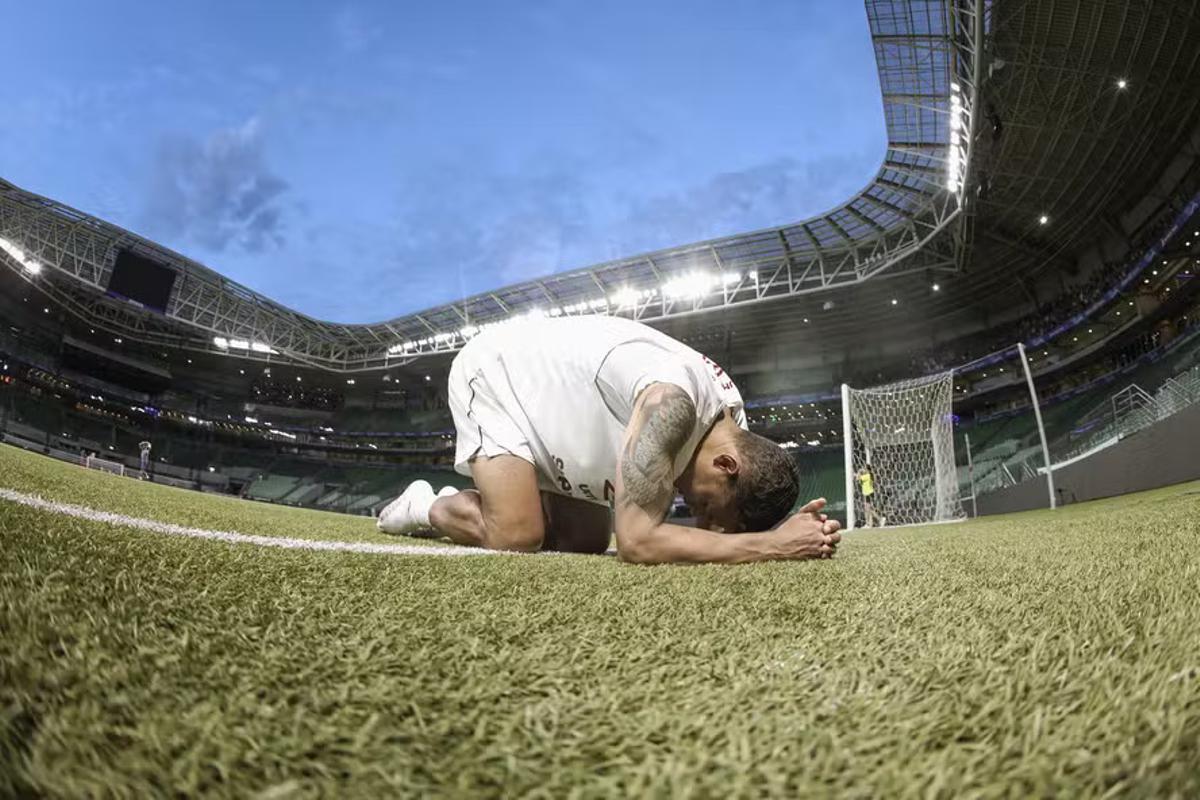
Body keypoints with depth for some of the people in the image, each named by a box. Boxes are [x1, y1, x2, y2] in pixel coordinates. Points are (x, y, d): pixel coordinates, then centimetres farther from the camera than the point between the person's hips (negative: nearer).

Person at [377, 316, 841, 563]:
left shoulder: (731, 422, -10)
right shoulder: (672, 400, -38)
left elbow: (708, 533, -5)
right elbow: (637, 542, -42)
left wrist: (784, 532, -24)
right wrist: (774, 545, -39)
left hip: (555, 404, 8)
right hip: (493, 372, -8)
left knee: (587, 541, -1)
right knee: (516, 538, -22)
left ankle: (471, 502, 20)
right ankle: (427, 507, 8)